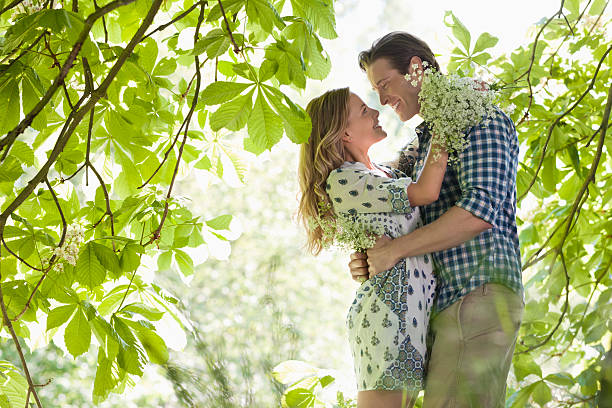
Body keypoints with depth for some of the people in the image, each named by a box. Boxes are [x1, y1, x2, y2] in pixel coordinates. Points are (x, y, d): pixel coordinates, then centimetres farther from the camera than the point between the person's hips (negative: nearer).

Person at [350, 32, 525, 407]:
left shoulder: (477, 116, -3)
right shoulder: (425, 140, 26)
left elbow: (480, 211, -19)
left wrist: (394, 250, -14)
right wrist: (370, 261, 4)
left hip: (477, 295, -9)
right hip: (446, 302, 9)